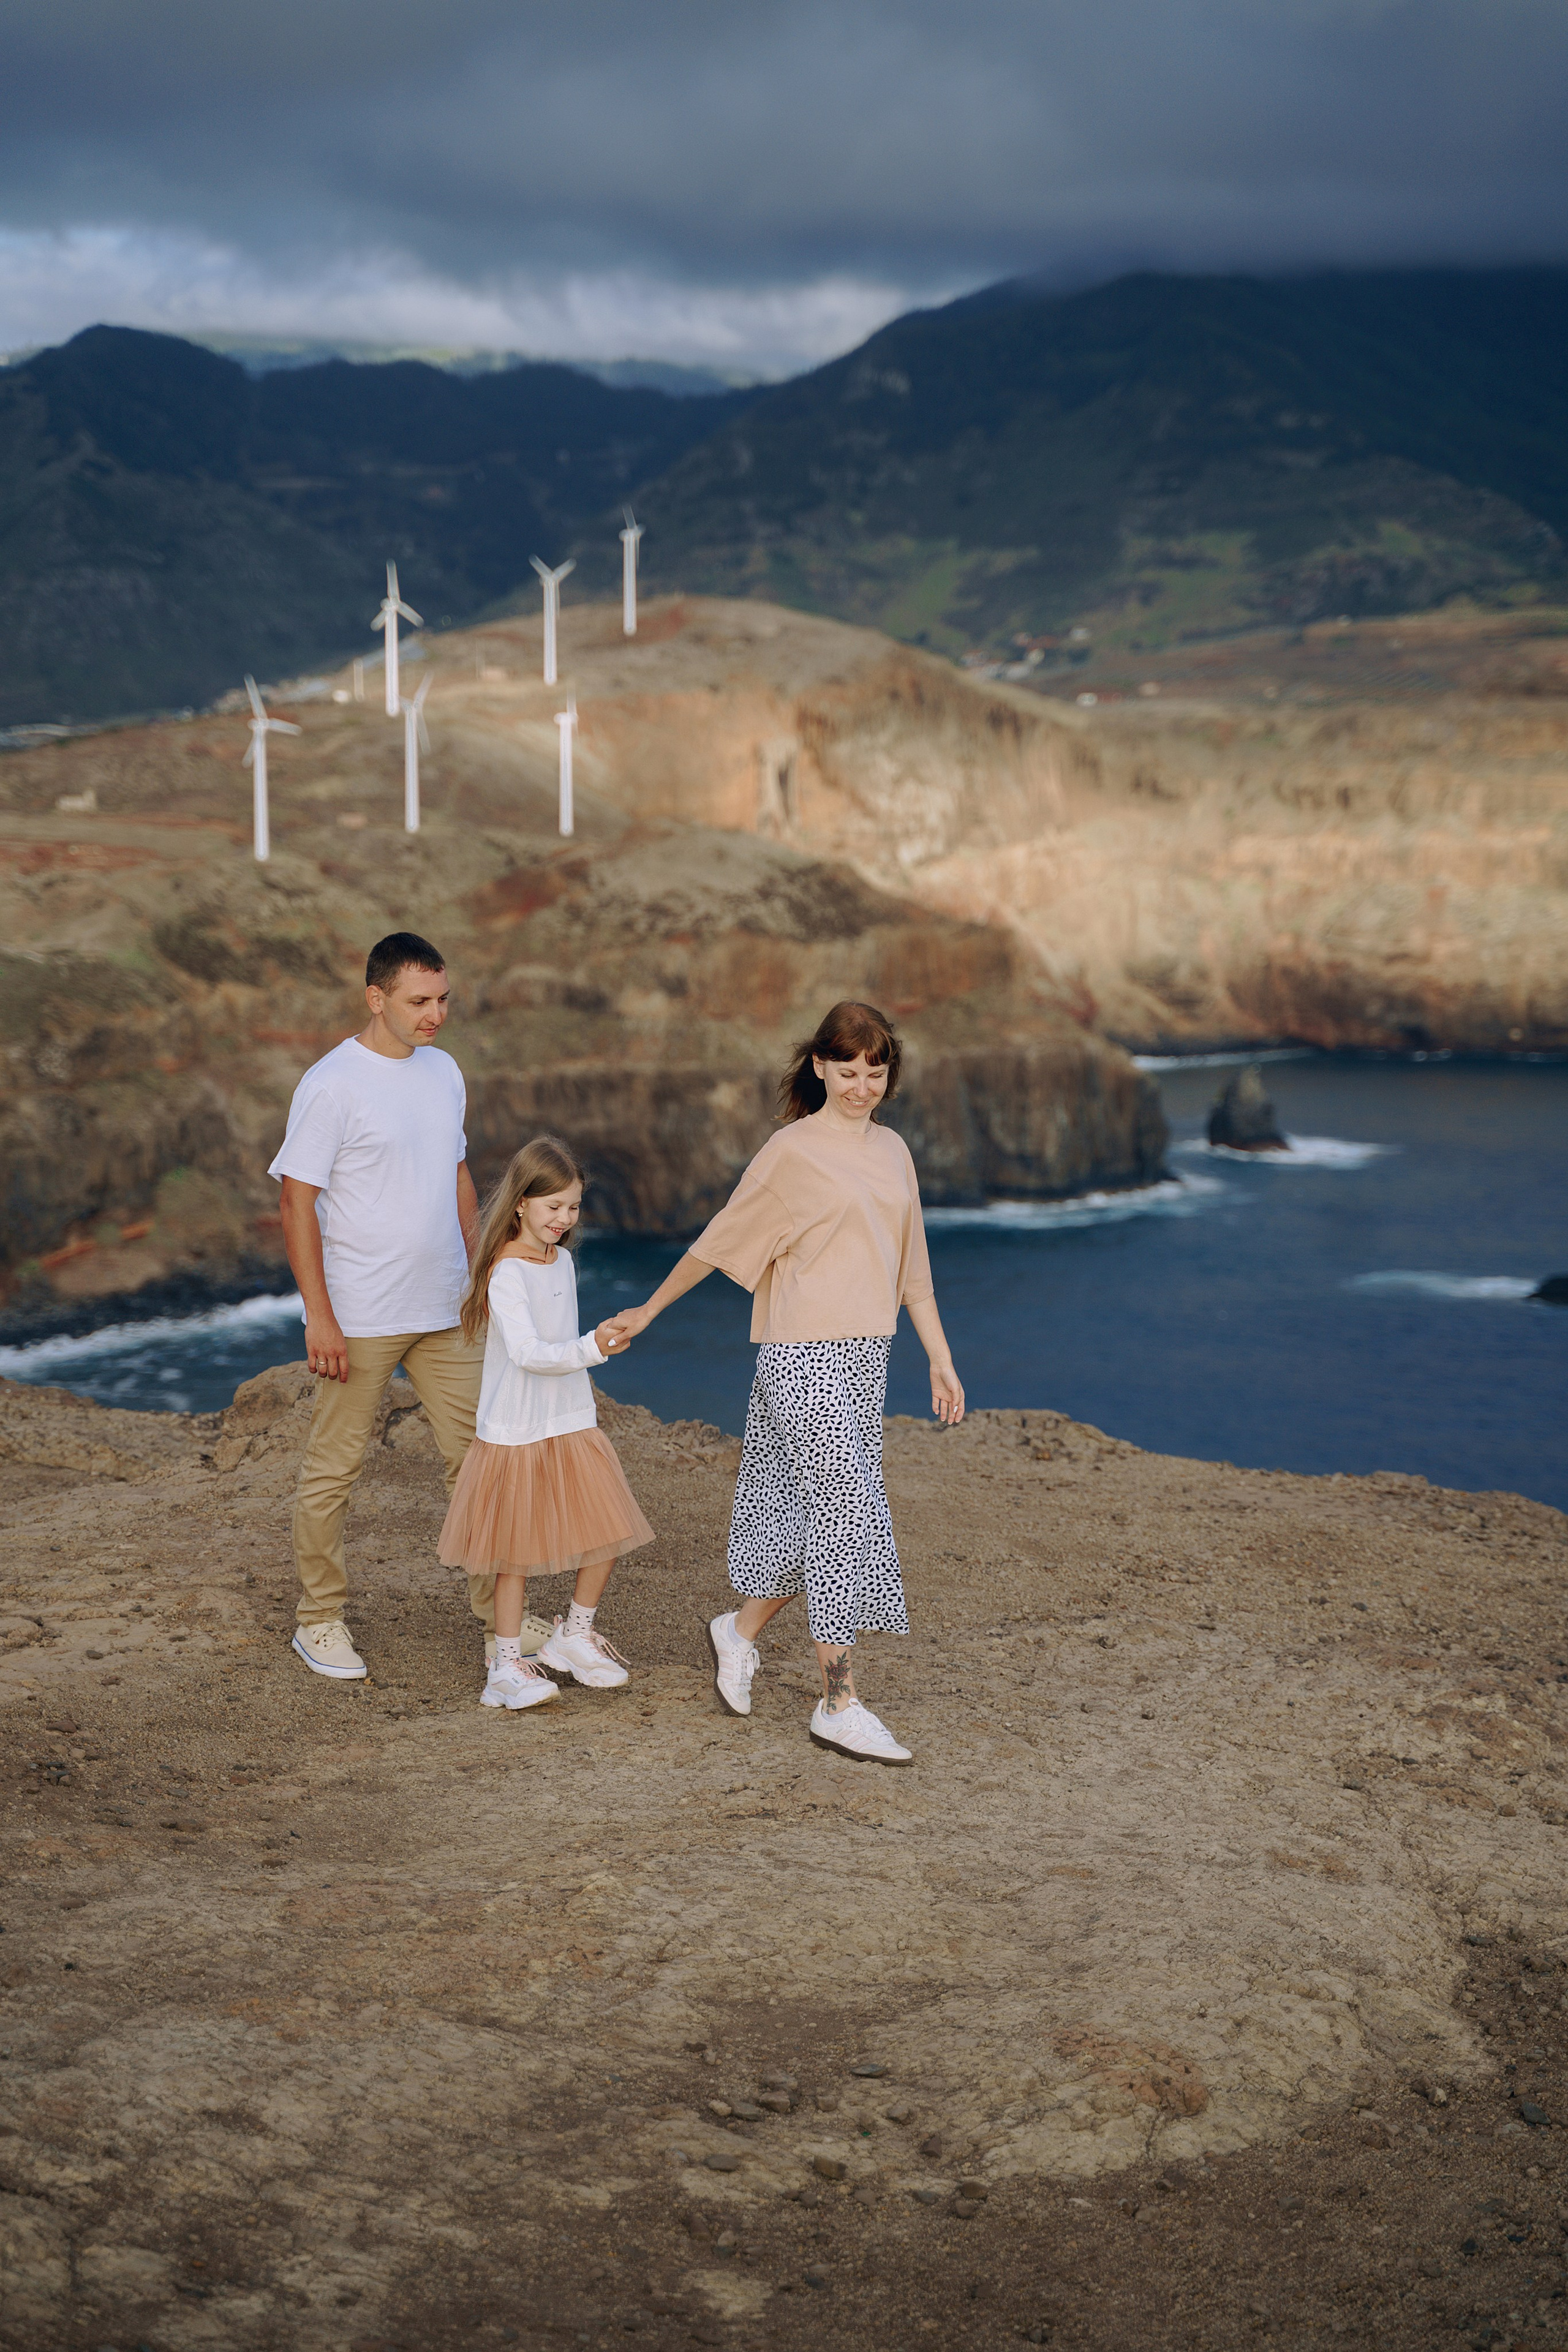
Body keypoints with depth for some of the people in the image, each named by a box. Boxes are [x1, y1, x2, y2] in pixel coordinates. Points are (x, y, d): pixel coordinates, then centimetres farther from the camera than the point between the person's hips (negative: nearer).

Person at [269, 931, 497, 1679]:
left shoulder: (443, 1071, 9)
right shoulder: (331, 1084, -13)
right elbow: (297, 1202, -13)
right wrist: (319, 1316, -16)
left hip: (446, 1310, 7)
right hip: (359, 1320, -6)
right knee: (333, 1469, 4)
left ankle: (496, 1606, 19)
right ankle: (318, 1619, 17)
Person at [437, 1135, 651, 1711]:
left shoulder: (562, 1260, 9)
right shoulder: (507, 1273, -18)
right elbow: (527, 1352, -30)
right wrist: (590, 1348, -41)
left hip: (572, 1426, 7)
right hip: (516, 1432, -7)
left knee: (608, 1533, 2)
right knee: (517, 1553, 2)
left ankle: (575, 1636, 22)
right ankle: (508, 1663, 14)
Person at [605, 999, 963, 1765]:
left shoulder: (892, 1152, 13)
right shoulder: (793, 1151, -7)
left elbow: (910, 1266, 18)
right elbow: (721, 1240, 0)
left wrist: (940, 1358, 15)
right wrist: (648, 1312, 5)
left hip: (864, 1357, 7)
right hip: (806, 1357, -7)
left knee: (804, 1509, 12)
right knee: (843, 1511, -9)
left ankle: (740, 1631, 35)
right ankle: (840, 1705, -5)